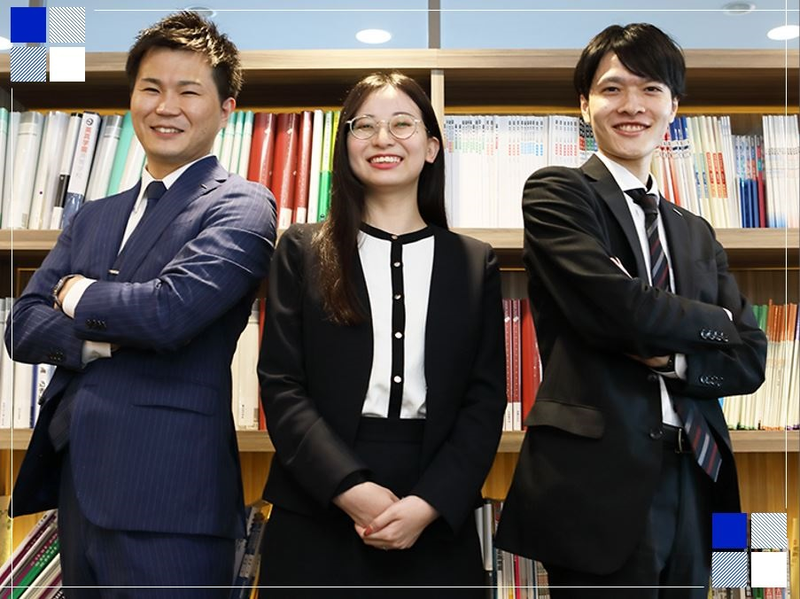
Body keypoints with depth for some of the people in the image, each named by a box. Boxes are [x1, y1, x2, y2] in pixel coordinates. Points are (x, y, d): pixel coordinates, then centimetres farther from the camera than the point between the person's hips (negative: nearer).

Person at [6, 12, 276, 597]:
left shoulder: (242, 207, -5)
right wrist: (108, 338, -11)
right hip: (77, 485, 7)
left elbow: (170, 311, -21)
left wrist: (78, 295, -2)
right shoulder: (93, 218, 17)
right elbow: (23, 328, 8)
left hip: (167, 499, -6)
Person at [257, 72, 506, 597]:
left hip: (437, 524, 1)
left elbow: (486, 400, 2)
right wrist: (350, 488, -14)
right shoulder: (303, 251, 4)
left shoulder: (476, 263, 7)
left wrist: (429, 504, -11)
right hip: (316, 519, -1)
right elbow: (281, 387, -3)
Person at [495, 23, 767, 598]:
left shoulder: (697, 234, 17)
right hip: (600, 481, -6)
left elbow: (750, 358, 9)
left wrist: (672, 358, -10)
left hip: (694, 485, 6)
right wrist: (714, 322, 1)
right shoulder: (557, 193, -2)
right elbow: (617, 308, -16)